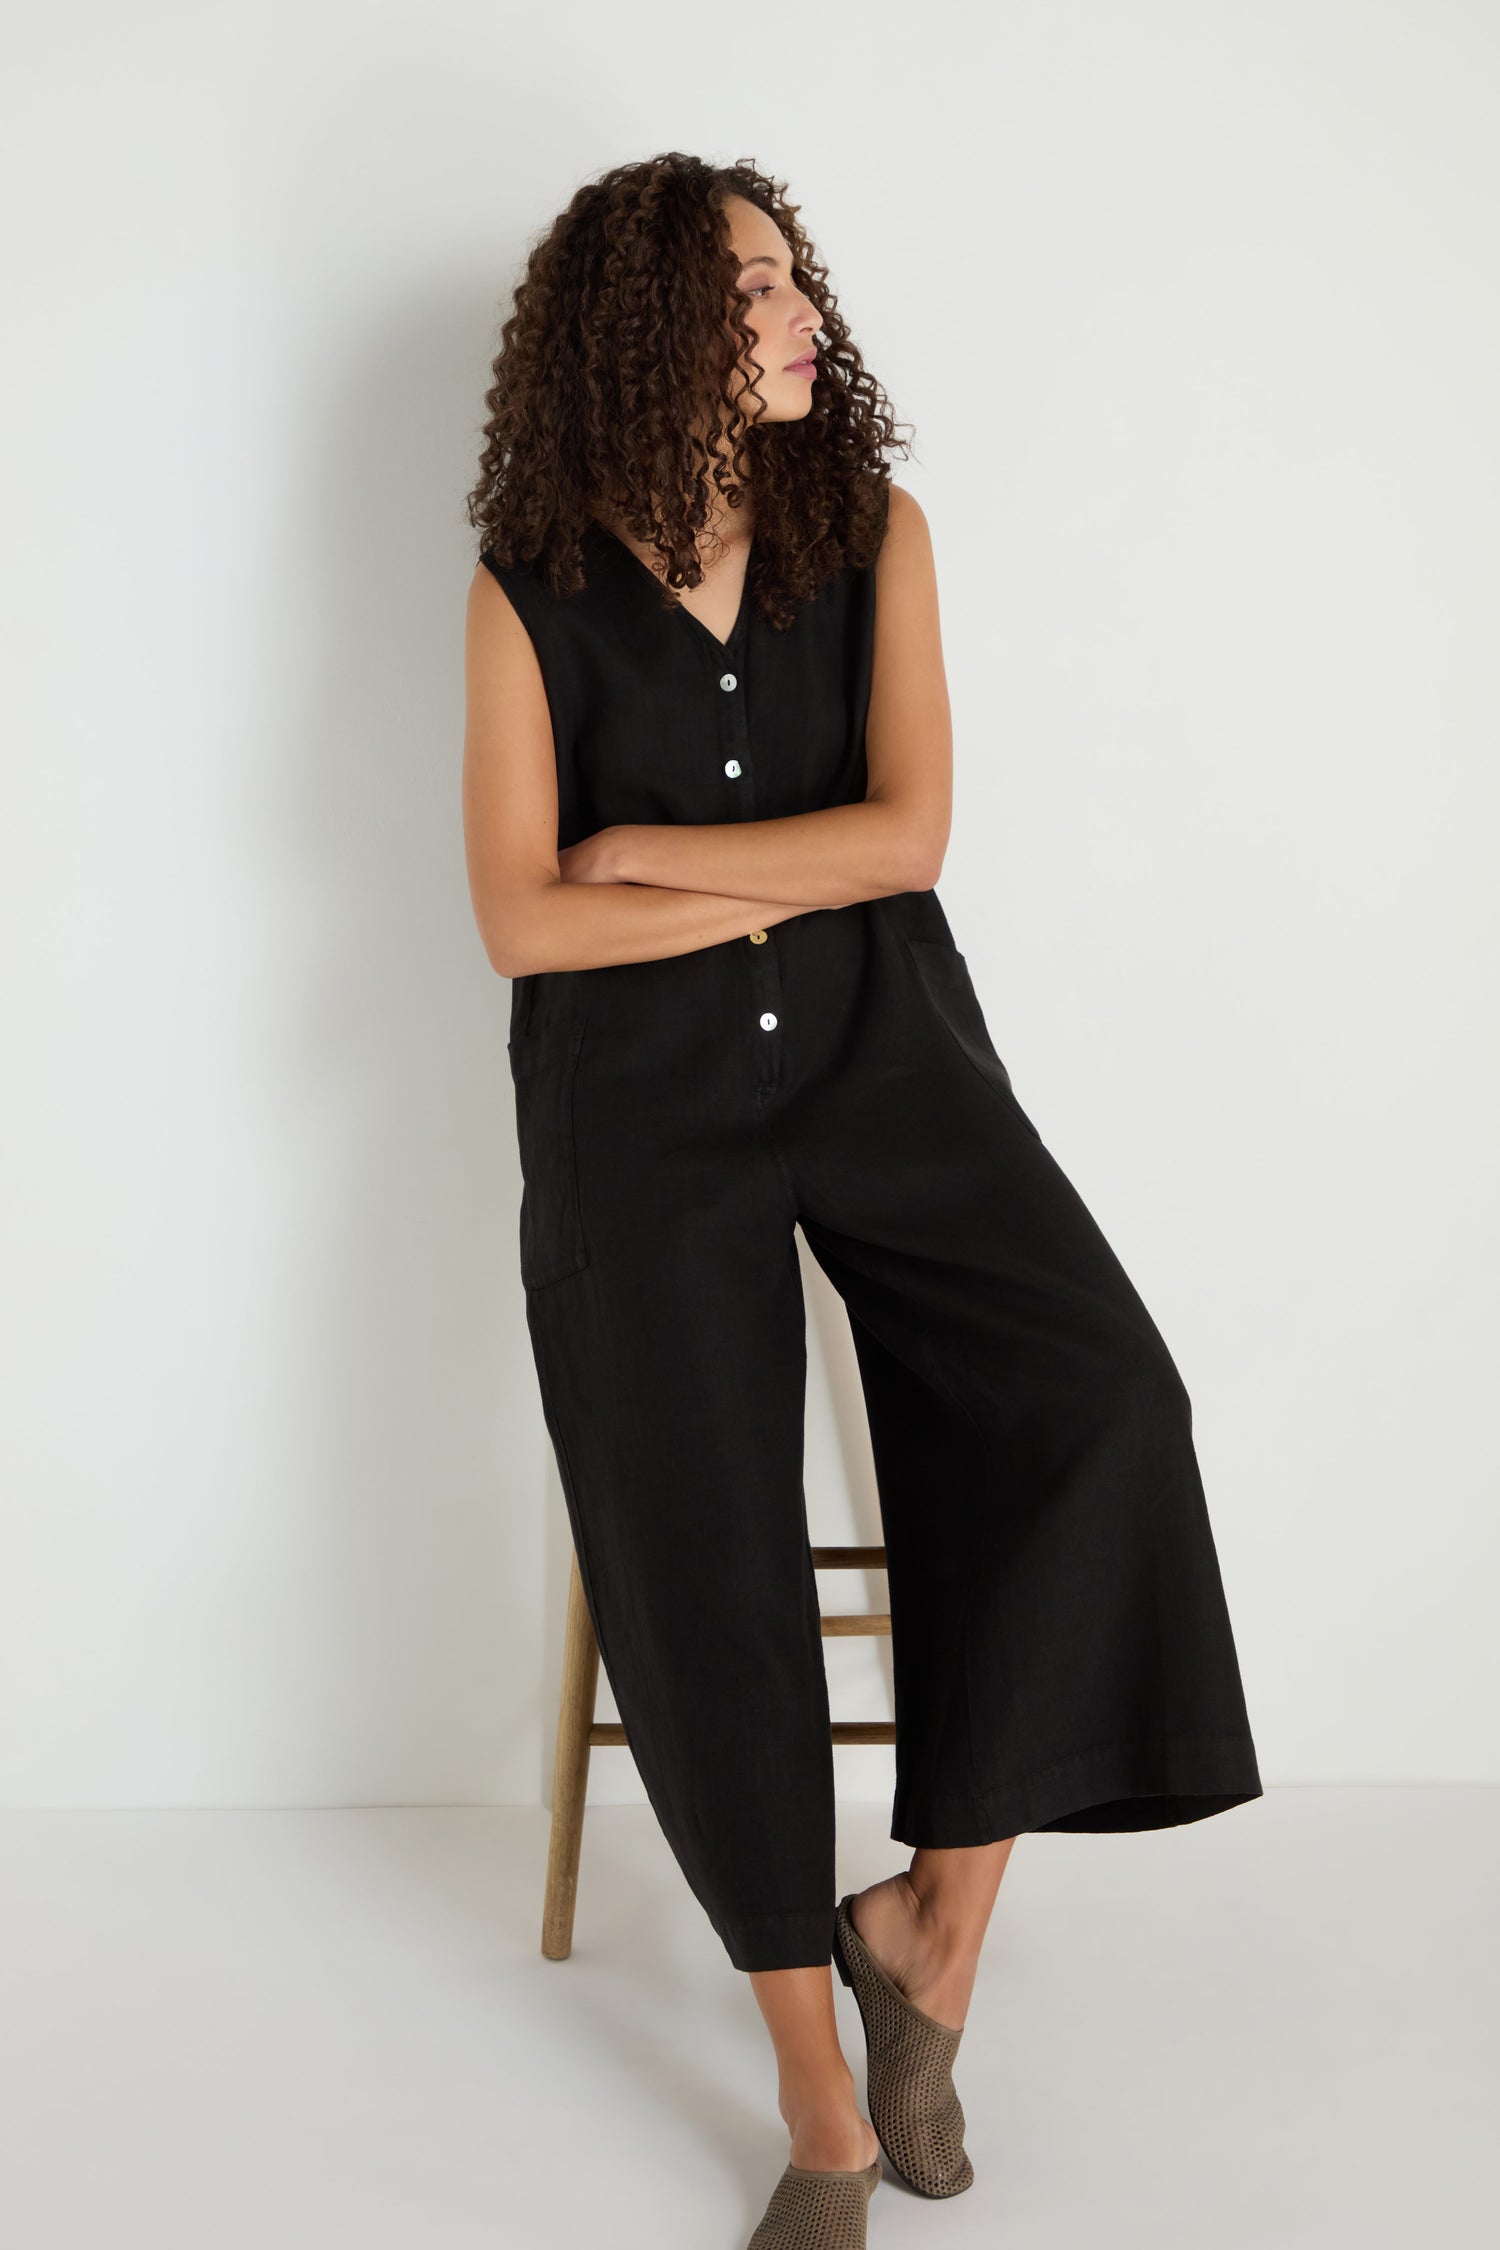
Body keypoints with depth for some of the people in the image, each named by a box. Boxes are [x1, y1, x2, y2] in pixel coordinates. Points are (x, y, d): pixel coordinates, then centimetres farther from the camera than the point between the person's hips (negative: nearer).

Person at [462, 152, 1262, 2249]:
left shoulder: (873, 534, 3)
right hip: (643, 1104, -1)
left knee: (1093, 1408, -22)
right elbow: (519, 920, -5)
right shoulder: (533, 595, 0)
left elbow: (909, 832, -8)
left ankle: (934, 1915, -3)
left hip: (883, 1055, 1)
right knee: (703, 1566, -4)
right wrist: (796, 880, -7)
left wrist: (642, 850, -8)